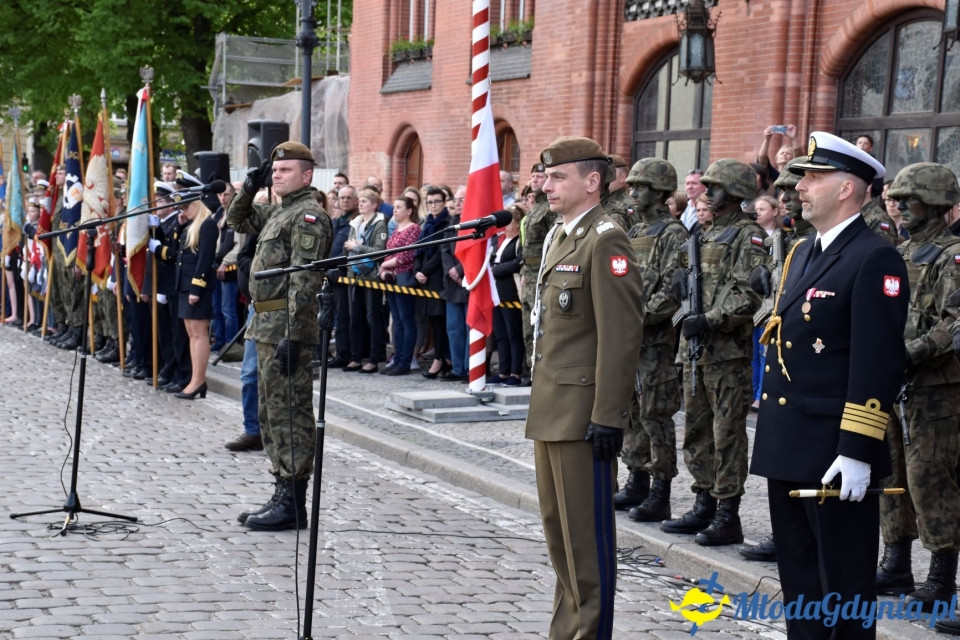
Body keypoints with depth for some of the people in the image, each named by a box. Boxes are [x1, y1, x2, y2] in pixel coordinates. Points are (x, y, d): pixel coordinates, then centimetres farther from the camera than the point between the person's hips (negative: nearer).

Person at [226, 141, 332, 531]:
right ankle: (284, 494, 21)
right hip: (266, 326, 10)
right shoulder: (278, 211, 18)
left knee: (289, 413, -7)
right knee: (271, 413, 14)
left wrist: (292, 335, -24)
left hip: (287, 327, -10)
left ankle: (293, 504, -3)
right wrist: (250, 188, 15)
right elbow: (237, 221, 33)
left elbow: (304, 280, -20)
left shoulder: (308, 216, -12)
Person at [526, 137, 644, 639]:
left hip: (582, 412, -9)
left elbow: (621, 335, -19)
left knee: (587, 532, -1)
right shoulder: (559, 236, 15)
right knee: (557, 526, 16)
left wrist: (607, 417, -22)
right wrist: (540, 399, 19)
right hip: (551, 409, 9)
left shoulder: (605, 240, -14)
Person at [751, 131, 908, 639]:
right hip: (786, 444, 9)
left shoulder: (875, 259, -13)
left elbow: (878, 363, -19)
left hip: (835, 450, -9)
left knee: (843, 581, 1)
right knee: (797, 574, 16)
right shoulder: (802, 254, 15)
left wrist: (858, 451, -22)